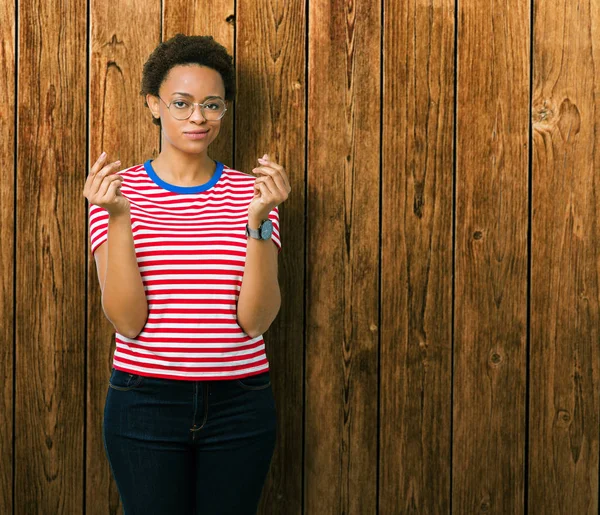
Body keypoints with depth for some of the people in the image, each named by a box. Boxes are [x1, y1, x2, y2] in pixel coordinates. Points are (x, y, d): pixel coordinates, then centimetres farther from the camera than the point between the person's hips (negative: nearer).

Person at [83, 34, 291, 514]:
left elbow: (256, 319, -9)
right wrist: (118, 218, -21)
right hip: (146, 403, -1)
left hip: (240, 404, 1)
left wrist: (258, 219, -20)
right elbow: (126, 320, -11)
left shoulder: (248, 191, 1)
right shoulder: (120, 190, -1)